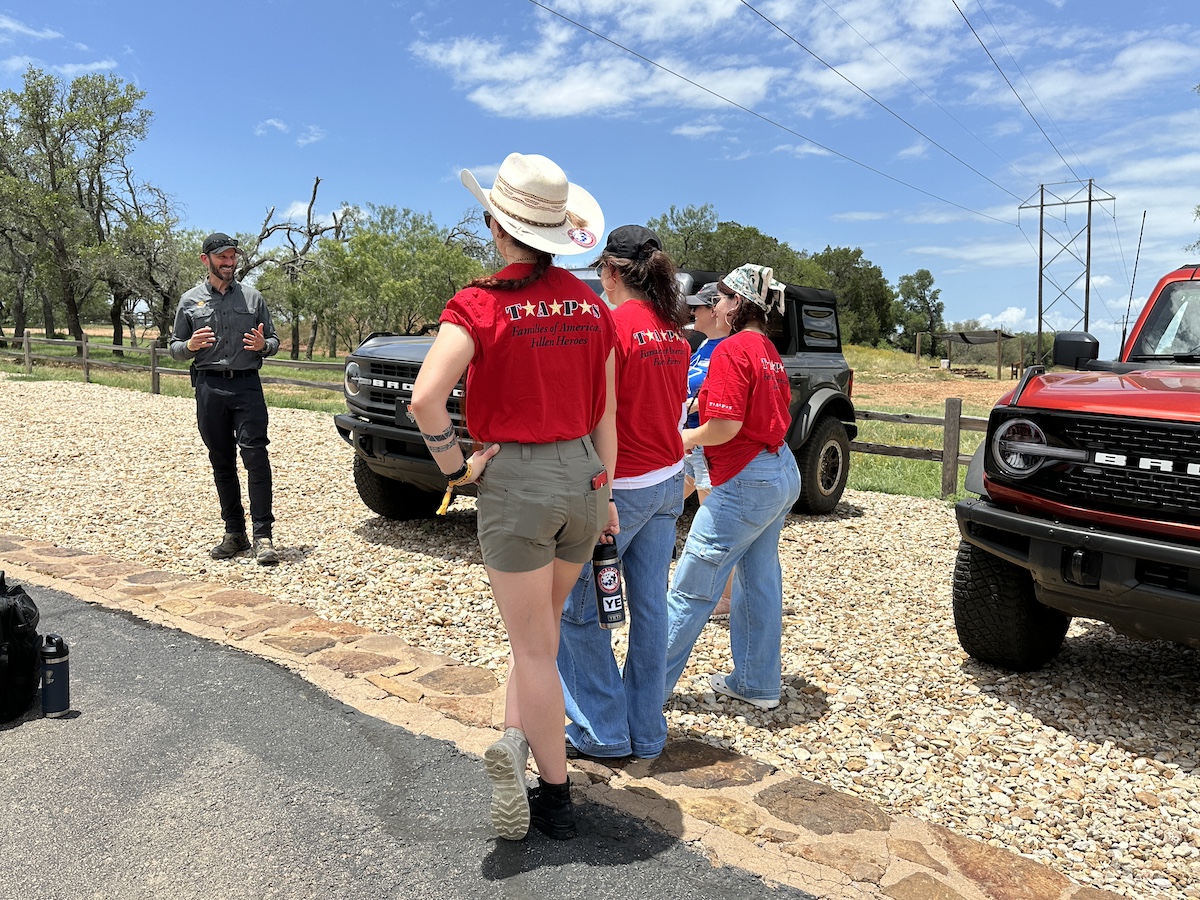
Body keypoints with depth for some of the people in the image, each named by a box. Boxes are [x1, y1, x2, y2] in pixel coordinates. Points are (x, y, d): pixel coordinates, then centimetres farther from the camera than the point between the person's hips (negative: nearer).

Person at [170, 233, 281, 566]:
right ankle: (234, 533, 15)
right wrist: (190, 345, -10)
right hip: (209, 387, 2)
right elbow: (175, 348, 13)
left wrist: (263, 345, -10)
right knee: (222, 461, 7)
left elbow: (274, 341, 13)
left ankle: (263, 535, -12)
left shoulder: (252, 297, 10)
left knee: (255, 456, -12)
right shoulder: (190, 300, 11)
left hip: (247, 385, -2)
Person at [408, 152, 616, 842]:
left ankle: (557, 799, 17)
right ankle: (519, 739, 17)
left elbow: (426, 399, -25)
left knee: (535, 647, 9)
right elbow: (605, 415, 7)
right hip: (583, 477, 5)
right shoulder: (592, 306, 3)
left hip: (516, 481, -5)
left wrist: (457, 468, -9)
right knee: (542, 626, 25)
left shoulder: (482, 305, -12)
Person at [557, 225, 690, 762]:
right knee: (649, 606, 13)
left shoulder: (611, 325, -15)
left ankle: (603, 730, 15)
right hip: (669, 481, 8)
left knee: (577, 606, 6)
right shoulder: (674, 333, 9)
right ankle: (646, 734, 24)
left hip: (622, 485, -8)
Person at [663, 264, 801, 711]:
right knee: (759, 580, 17)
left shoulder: (731, 350, -15)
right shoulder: (769, 351, 14)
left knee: (691, 589, -2)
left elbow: (725, 426, -23)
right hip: (781, 473, 10)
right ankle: (758, 684, 28)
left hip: (747, 481, -10)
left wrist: (689, 437, -5)